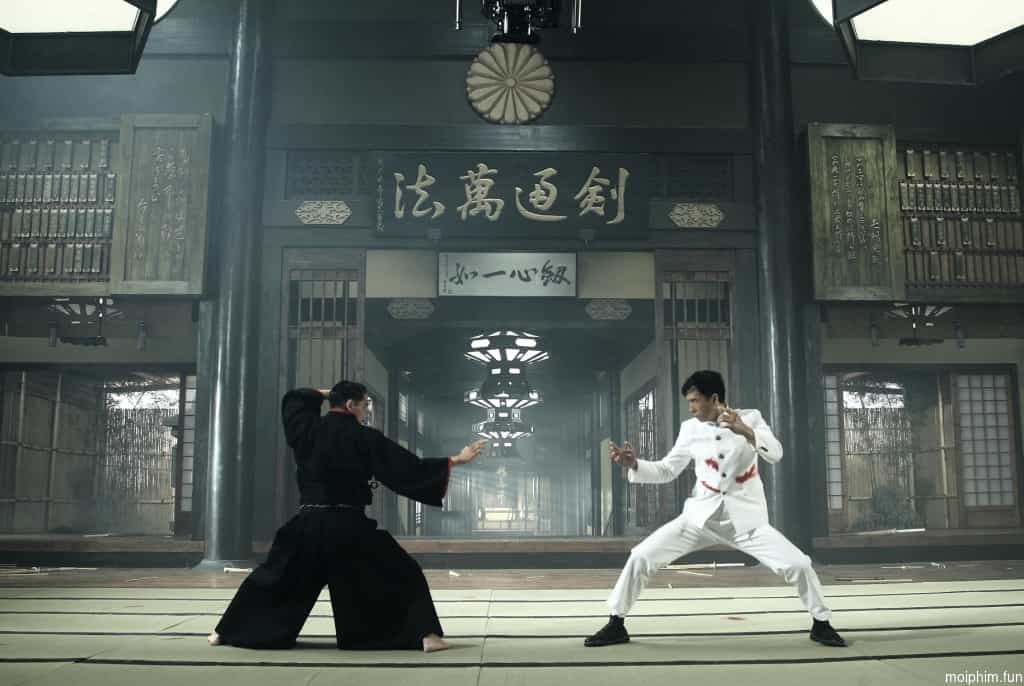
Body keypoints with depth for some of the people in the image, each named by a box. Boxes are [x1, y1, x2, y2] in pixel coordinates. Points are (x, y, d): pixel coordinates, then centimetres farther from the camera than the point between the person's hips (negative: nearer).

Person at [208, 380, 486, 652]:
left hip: (308, 524, 4)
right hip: (349, 527, -4)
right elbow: (409, 467, -8)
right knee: (402, 576, 7)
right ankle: (424, 634, -2)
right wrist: (455, 460, -4)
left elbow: (294, 399, 28)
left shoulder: (307, 431, 5)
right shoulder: (364, 438, -6)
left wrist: (325, 393, 33)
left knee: (271, 578, 21)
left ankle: (226, 632, 29)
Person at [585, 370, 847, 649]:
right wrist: (634, 465, -13)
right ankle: (616, 625, 5)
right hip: (701, 515, 2)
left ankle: (821, 624, 16)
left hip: (745, 519, -1)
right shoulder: (690, 428, 0)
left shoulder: (750, 418, -4)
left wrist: (744, 430, -36)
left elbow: (775, 455, -20)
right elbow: (667, 471, 4)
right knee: (641, 556, -10)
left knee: (799, 565, -13)